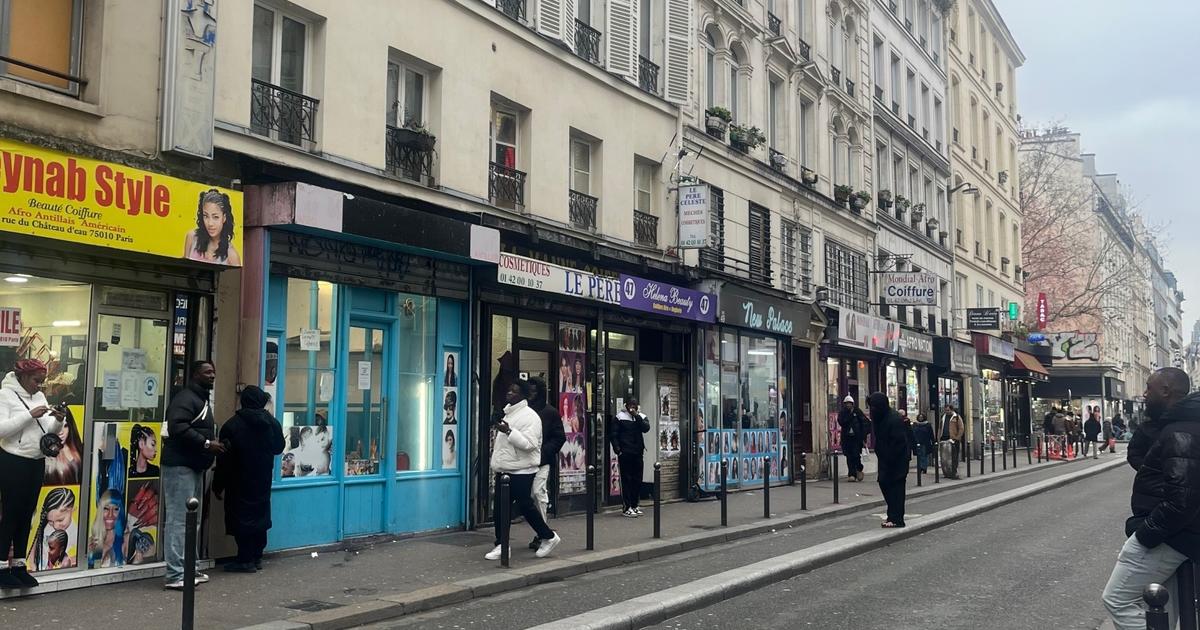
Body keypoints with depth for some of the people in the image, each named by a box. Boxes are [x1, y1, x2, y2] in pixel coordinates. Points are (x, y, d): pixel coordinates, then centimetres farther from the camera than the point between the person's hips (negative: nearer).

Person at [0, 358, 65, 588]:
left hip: (37, 463, 6)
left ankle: (19, 566, 18)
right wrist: (30, 415, -22)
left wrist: (58, 422, -7)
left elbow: (49, 431, 13)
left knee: (26, 515, 10)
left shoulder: (40, 397, 12)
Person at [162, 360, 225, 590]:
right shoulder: (185, 398, -12)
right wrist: (206, 444, -22)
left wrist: (214, 445, 11)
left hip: (195, 467, 11)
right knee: (179, 519, -11)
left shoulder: (203, 399, 21)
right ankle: (176, 575, -10)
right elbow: (177, 427, -25)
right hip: (180, 466, -11)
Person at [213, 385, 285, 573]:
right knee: (260, 514, 13)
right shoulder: (273, 423, -2)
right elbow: (279, 447, 13)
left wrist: (218, 485, -4)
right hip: (263, 481, 4)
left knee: (241, 517, 0)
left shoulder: (232, 425, -13)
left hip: (239, 482, -4)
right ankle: (257, 557, 18)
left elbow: (224, 459, -11)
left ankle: (246, 559, -1)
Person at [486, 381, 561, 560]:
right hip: (504, 470, 9)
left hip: (521, 471, -9)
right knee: (500, 507, 6)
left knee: (525, 506, -3)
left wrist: (509, 431, -29)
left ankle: (549, 537, 14)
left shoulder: (529, 416, -13)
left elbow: (529, 444, -24)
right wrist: (496, 461, 26)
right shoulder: (508, 412, 16)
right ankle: (501, 545, 12)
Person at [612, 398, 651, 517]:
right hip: (624, 453, -4)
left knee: (637, 480, 6)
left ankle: (634, 505, 17)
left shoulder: (641, 417, 10)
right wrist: (617, 450, -9)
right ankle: (627, 507, -2)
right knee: (626, 479, -3)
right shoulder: (620, 417, 2)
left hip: (637, 453, 4)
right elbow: (614, 435, 0)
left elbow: (646, 428, -10)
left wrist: (637, 416, -14)